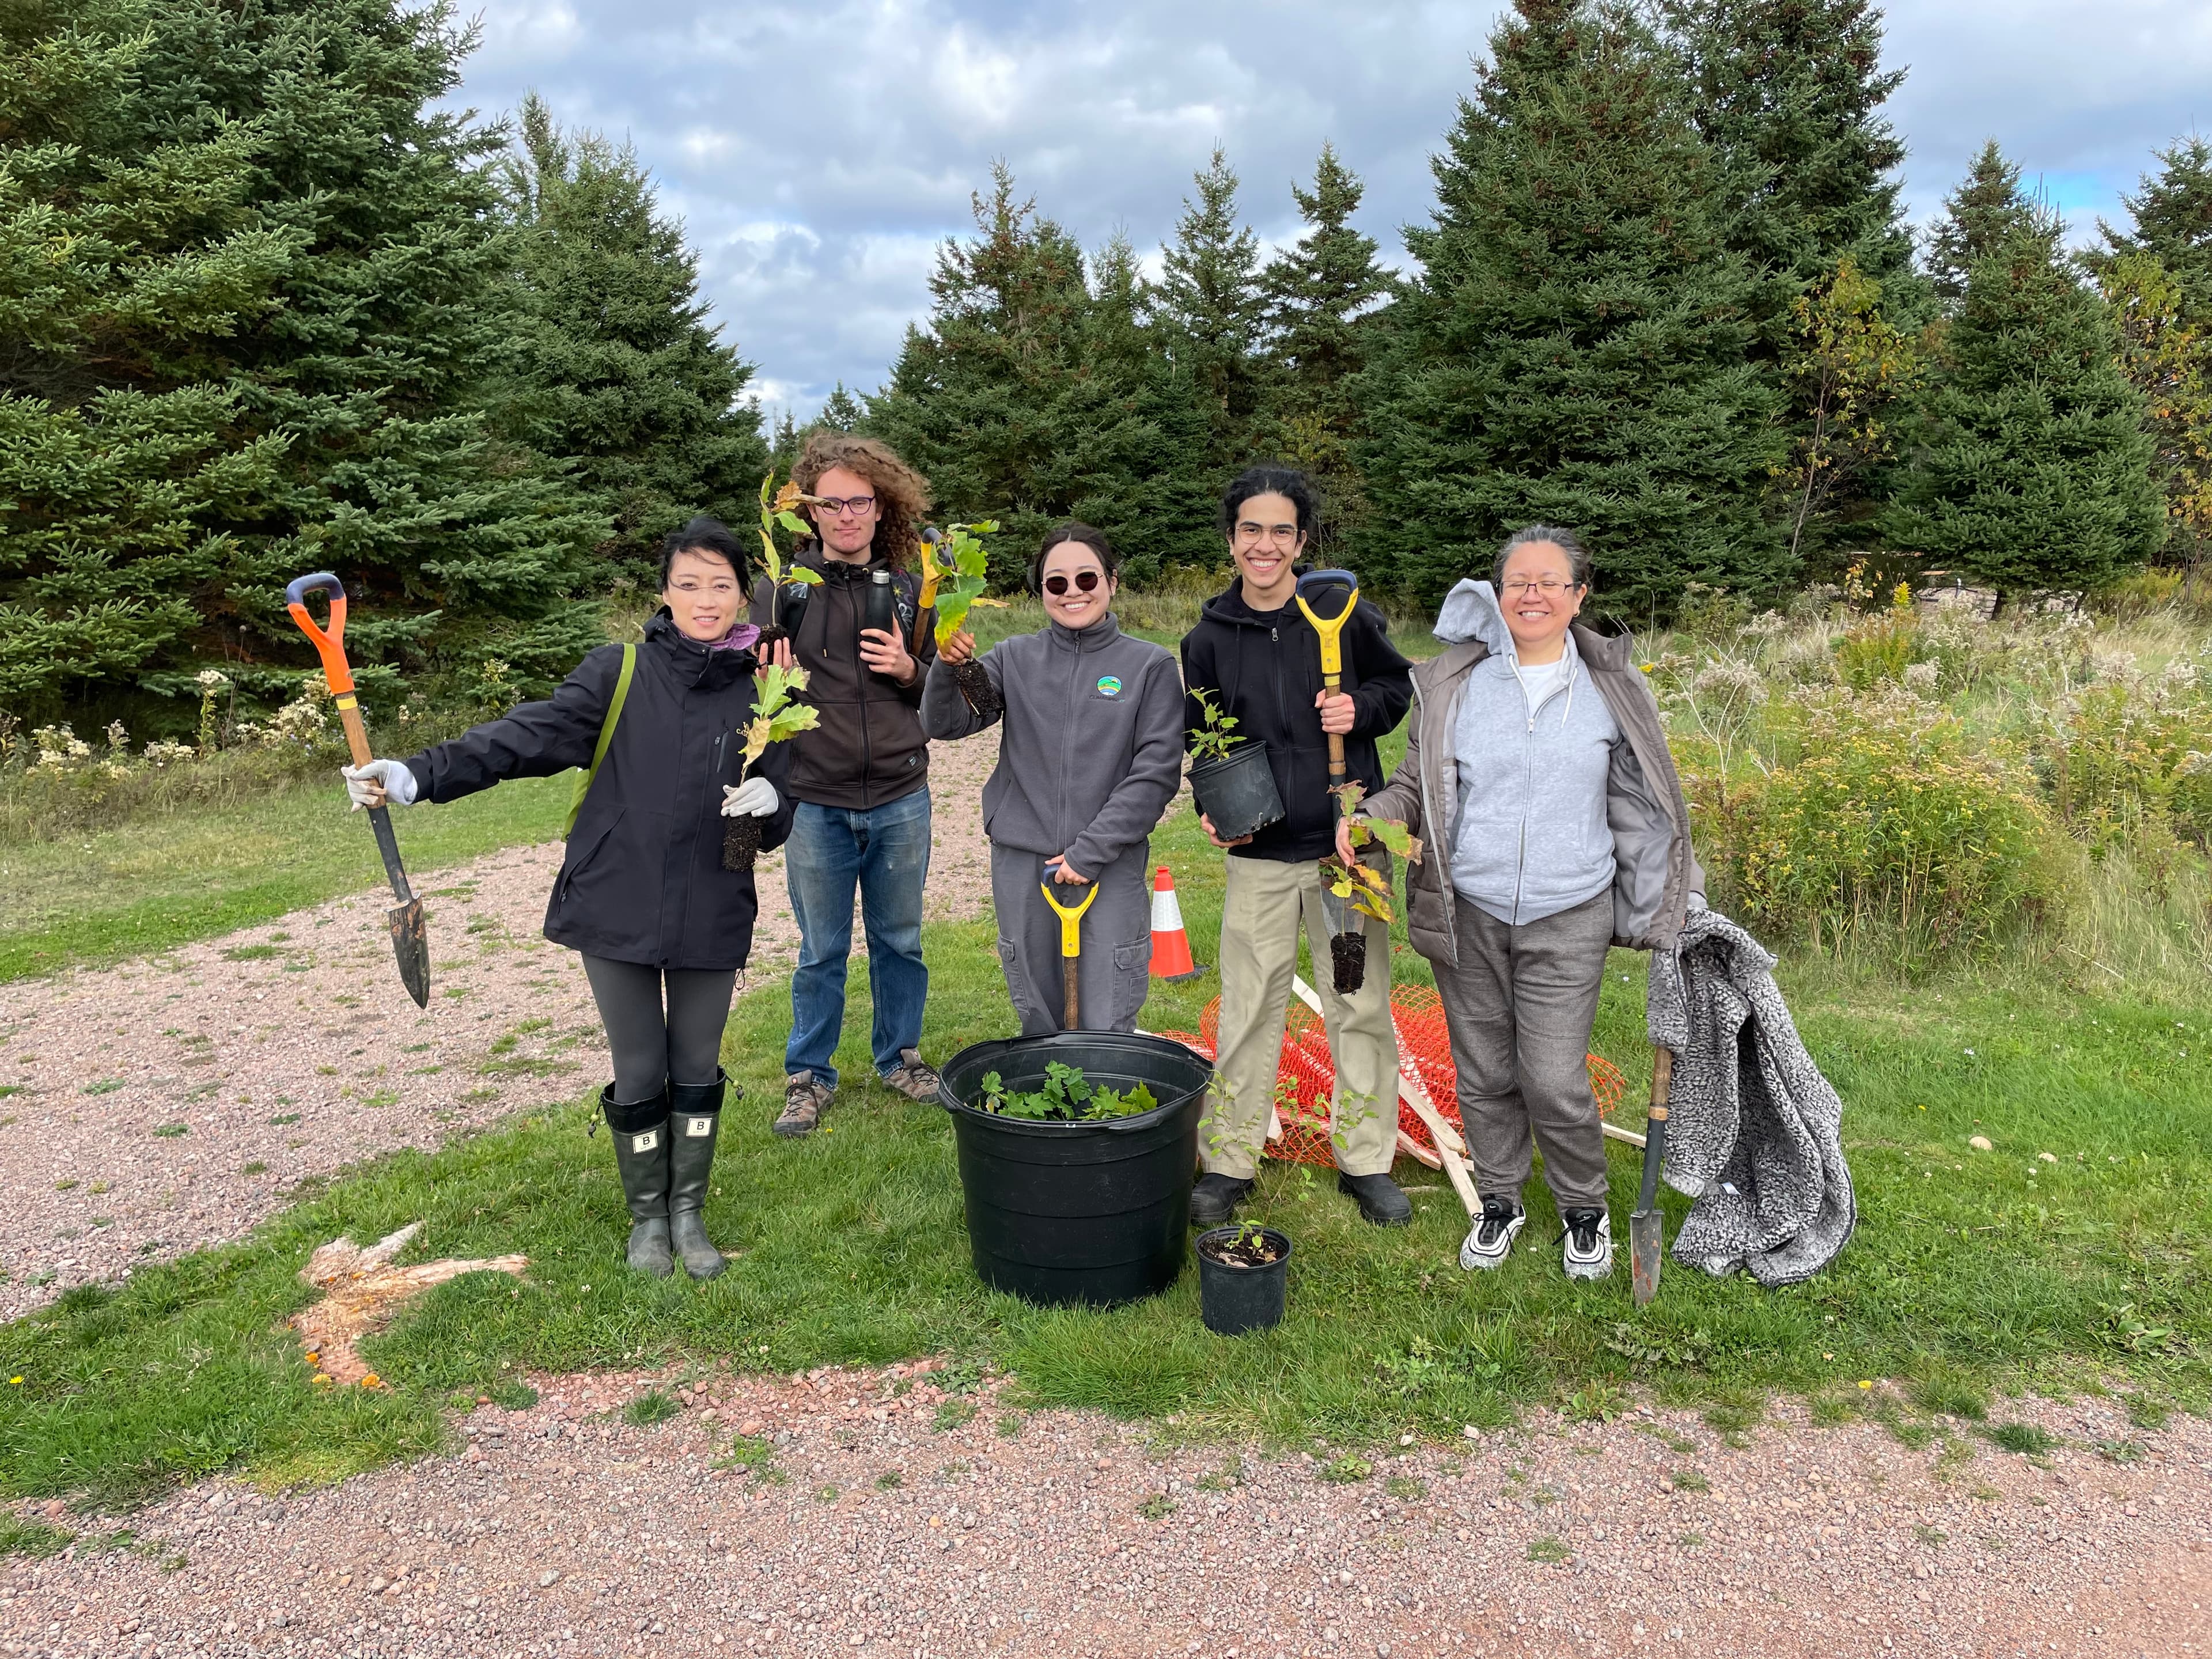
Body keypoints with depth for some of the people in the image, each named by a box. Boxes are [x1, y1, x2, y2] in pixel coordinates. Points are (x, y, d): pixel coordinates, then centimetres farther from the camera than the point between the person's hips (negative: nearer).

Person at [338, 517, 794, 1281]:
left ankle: (688, 1212, 33)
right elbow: (525, 736, -12)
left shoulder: (763, 693, 2)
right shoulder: (619, 673, -3)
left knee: (697, 1069, 11)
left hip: (712, 917, 1)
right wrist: (416, 775, -24)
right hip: (618, 910, -1)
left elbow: (776, 827, 5)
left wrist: (770, 803, -19)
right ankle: (647, 1216, 31)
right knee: (640, 1073, 8)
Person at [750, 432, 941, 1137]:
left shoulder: (908, 589, 3)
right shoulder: (780, 589, -4)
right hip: (815, 804, -2)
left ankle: (900, 1056, 34)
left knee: (900, 940, 16)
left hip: (901, 800, 2)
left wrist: (910, 671, -10)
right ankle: (809, 1076, 26)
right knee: (821, 951, 10)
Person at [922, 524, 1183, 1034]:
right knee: (1037, 1020, 12)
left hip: (1112, 863, -2)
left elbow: (1157, 772, -5)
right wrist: (948, 666, -23)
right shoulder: (1015, 658, 6)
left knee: (1108, 1029, 0)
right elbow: (944, 723, -3)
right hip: (1022, 859, 2)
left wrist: (1092, 850, -12)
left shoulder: (1150, 665, 0)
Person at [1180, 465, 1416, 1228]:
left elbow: (1400, 685, 9)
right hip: (1259, 852, 1)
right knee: (1247, 1010, 7)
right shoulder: (1208, 638, 2)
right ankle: (1226, 1163, 21)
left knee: (1360, 1006, 9)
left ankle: (1365, 1161, 25)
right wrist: (1211, 807, -4)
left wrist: (1361, 709, -12)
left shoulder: (1345, 615, -4)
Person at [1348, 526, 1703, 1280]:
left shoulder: (1609, 689, 4)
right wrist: (1368, 820, -14)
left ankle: (1584, 1211, 24)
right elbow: (1414, 785, 7)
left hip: (1568, 918, -1)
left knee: (1555, 1082, -3)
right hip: (1468, 913, 1)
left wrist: (1677, 906, 9)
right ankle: (1499, 1202, 34)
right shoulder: (1453, 685, 2)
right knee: (1484, 1072, 11)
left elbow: (1638, 807, 11)